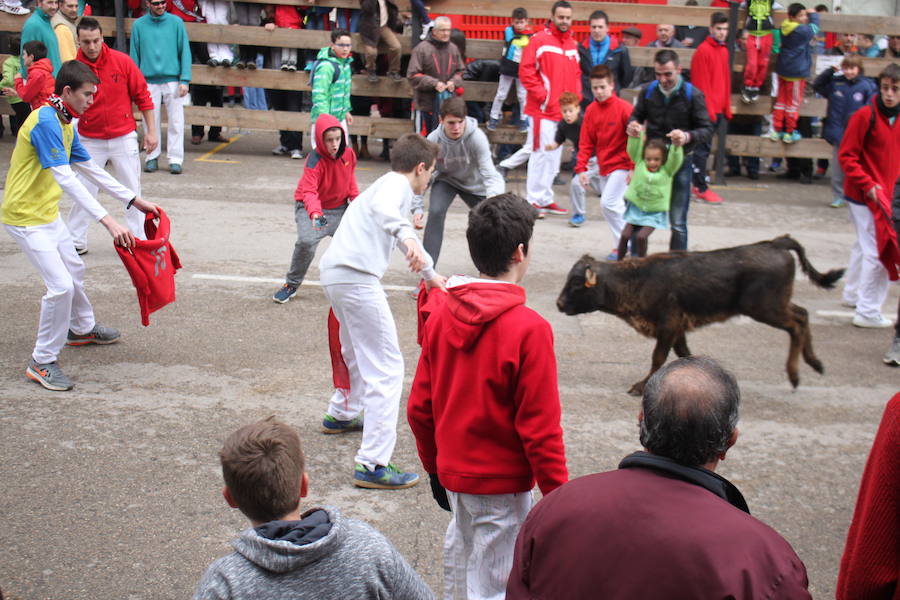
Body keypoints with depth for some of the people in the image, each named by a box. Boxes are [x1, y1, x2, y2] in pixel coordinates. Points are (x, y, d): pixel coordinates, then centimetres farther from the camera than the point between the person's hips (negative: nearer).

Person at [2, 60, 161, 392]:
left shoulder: (65, 124, 7)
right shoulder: (45, 122, -24)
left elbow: (91, 170, 15)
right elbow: (65, 178, -33)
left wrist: (134, 200, 12)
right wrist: (107, 221, -38)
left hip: (47, 213, 10)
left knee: (74, 270, 24)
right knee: (61, 285, -14)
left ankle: (82, 328, 49)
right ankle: (42, 362, -2)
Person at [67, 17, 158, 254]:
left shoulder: (122, 61, -8)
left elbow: (142, 96, -1)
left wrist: (151, 130, -1)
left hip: (124, 137, 0)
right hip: (90, 141, 0)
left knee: (132, 191, 7)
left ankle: (140, 241, 18)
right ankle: (76, 241, 17)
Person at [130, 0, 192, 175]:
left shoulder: (176, 22, 2)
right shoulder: (139, 25, 4)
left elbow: (185, 52, 1)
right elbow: (135, 56, 8)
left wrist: (185, 80, -6)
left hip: (172, 80, -1)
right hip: (149, 81, 1)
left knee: (175, 121, -2)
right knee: (150, 122, 6)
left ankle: (175, 159, 4)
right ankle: (152, 157, 17)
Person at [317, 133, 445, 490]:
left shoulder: (388, 184, 27)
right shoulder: (397, 183, -3)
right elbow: (382, 209, -30)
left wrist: (430, 275, 50)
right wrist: (407, 236, -45)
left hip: (333, 272, 10)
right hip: (356, 277, -10)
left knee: (357, 351, 34)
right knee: (386, 369, -10)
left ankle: (342, 414, 56)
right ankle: (373, 466, -13)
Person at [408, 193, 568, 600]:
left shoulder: (441, 316, -1)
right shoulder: (529, 329, -19)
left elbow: (419, 409, 5)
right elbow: (540, 427, -18)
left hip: (453, 473, 6)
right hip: (502, 484, -6)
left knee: (461, 557, 23)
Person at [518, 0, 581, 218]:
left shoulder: (572, 45, 12)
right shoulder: (539, 41, -7)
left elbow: (576, 74, 19)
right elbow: (526, 71, -10)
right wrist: (541, 95, -14)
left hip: (563, 110, 7)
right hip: (543, 109, -7)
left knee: (554, 156, 12)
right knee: (541, 153, -5)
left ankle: (546, 199, 20)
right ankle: (534, 200, 2)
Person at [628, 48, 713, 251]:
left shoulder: (693, 95, -10)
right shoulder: (648, 91, -3)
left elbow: (707, 130, -10)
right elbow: (637, 116, 10)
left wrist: (688, 137, -31)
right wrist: (632, 125, -15)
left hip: (679, 161, -3)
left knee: (678, 223, 2)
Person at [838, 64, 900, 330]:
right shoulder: (865, 116, -15)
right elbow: (846, 156, -14)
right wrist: (868, 185, -19)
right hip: (865, 194, -8)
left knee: (865, 246, 22)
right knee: (878, 251, -9)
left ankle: (853, 294, 39)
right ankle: (868, 312, -3)